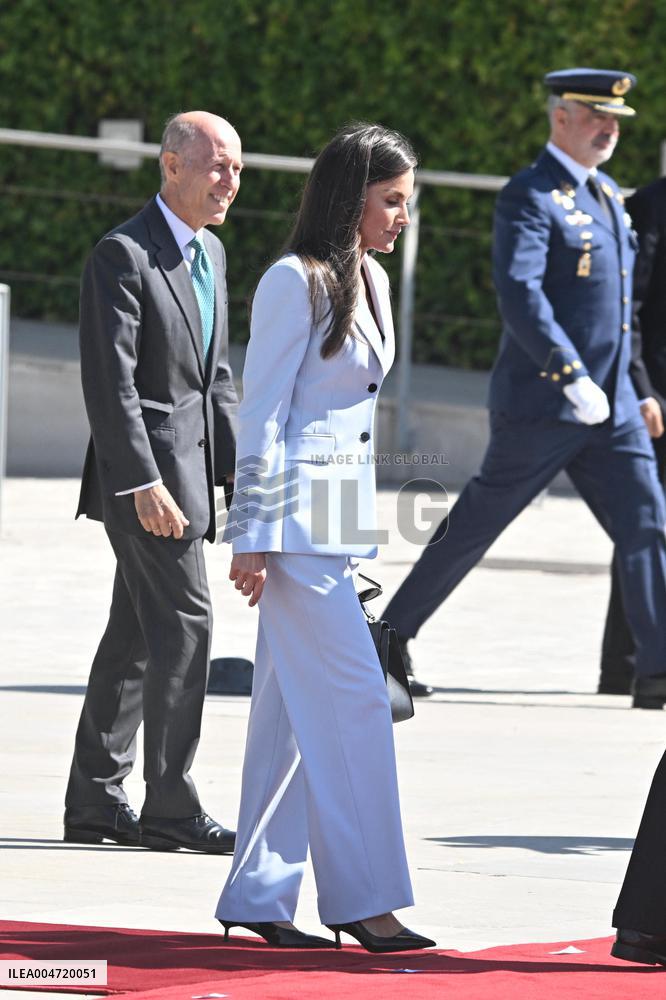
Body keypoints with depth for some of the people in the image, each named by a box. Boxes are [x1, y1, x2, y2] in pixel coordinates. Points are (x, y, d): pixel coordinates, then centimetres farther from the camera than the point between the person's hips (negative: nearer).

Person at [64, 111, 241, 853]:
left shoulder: (210, 254, 15)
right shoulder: (122, 256, -13)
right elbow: (110, 382, -18)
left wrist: (238, 467, 13)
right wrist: (144, 483, -23)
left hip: (189, 466, 9)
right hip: (144, 471, -9)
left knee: (135, 636, 11)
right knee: (183, 623, -11)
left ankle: (94, 799, 16)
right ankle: (170, 806, -8)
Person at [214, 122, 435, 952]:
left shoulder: (367, 279, 14)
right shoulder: (296, 282, -12)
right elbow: (260, 410, -13)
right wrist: (253, 537, -15)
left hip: (341, 512, 9)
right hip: (296, 514, -9)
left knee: (292, 709, 8)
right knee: (354, 697, -9)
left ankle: (259, 896, 11)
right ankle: (362, 895, -6)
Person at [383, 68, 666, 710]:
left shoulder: (607, 196, 15)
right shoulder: (528, 198, -12)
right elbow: (519, 294, -25)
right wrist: (573, 379, -31)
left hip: (612, 407, 7)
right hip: (540, 404, -7)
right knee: (475, 524, 3)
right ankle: (390, 637, 17)